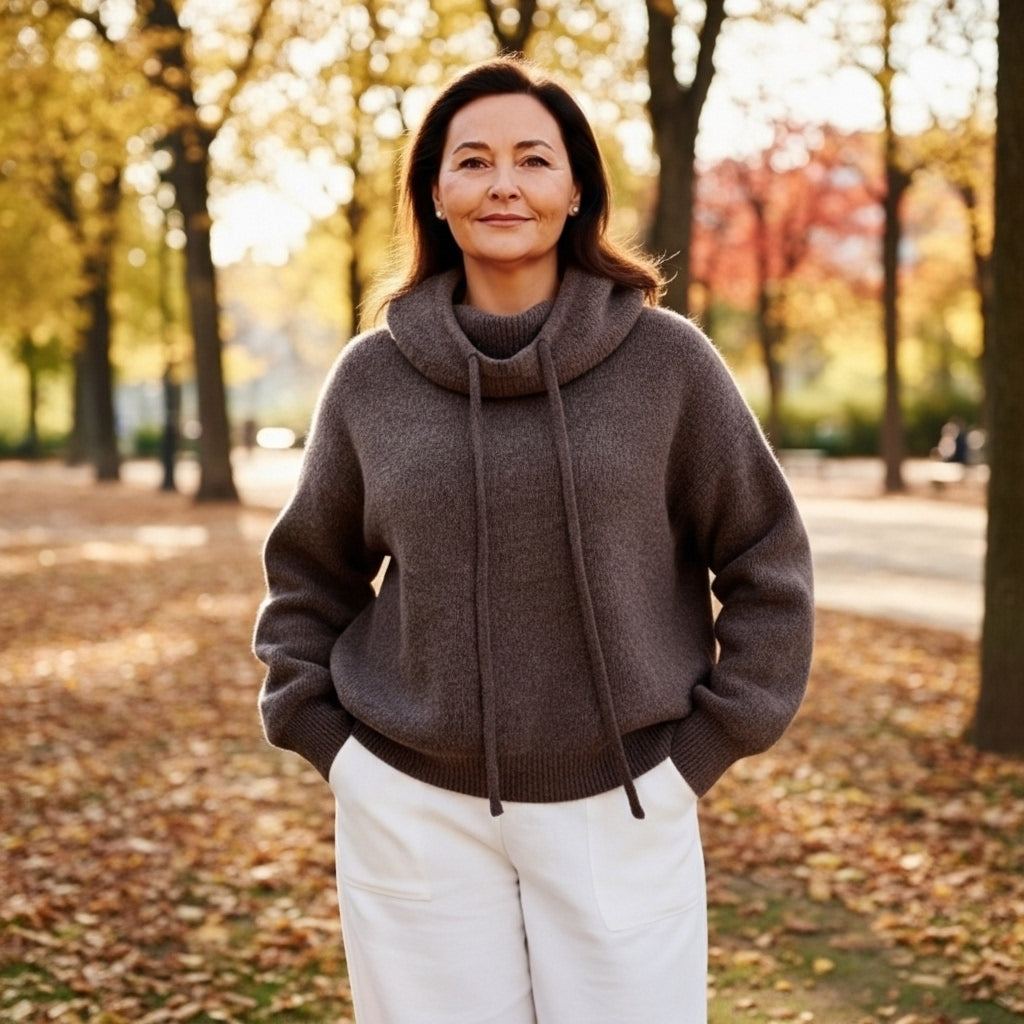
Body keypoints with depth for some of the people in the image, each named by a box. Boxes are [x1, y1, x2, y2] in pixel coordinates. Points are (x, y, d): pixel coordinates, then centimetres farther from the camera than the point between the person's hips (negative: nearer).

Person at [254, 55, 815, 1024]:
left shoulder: (666, 359, -3)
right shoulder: (374, 373, 1)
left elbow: (766, 564, 3)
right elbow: (307, 575, 13)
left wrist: (703, 746, 0)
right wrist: (324, 734, 4)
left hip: (619, 808, -1)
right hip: (413, 811, 1)